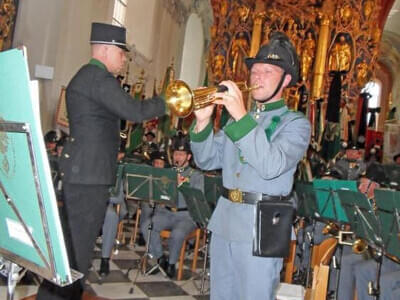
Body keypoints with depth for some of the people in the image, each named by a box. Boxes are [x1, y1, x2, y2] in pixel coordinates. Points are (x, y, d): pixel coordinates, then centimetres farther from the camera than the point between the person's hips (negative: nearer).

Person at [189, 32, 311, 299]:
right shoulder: (238, 117, 13)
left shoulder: (296, 123, -4)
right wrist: (203, 121, -9)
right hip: (224, 221, 6)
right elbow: (207, 160, 8)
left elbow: (271, 166, -23)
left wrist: (241, 116, -26)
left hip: (261, 228, -5)